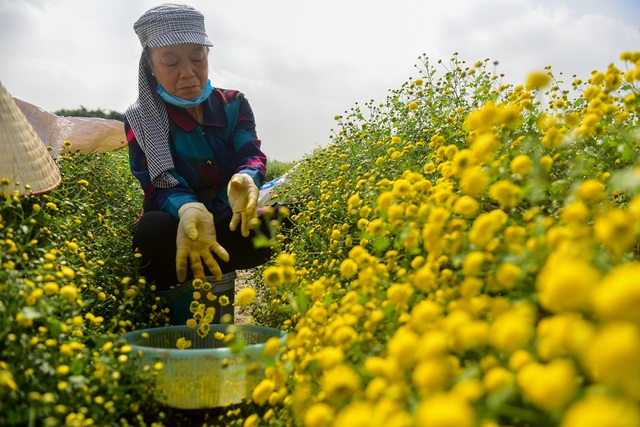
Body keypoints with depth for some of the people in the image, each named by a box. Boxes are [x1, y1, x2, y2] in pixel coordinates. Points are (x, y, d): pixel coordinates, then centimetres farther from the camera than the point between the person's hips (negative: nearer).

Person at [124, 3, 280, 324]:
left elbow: (252, 155, -13)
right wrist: (189, 210, -41)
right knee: (152, 230, -36)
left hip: (229, 227, 2)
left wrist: (245, 179, -39)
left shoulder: (233, 105, 2)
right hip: (178, 224, -1)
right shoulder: (141, 120, -4)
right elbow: (159, 184, -17)